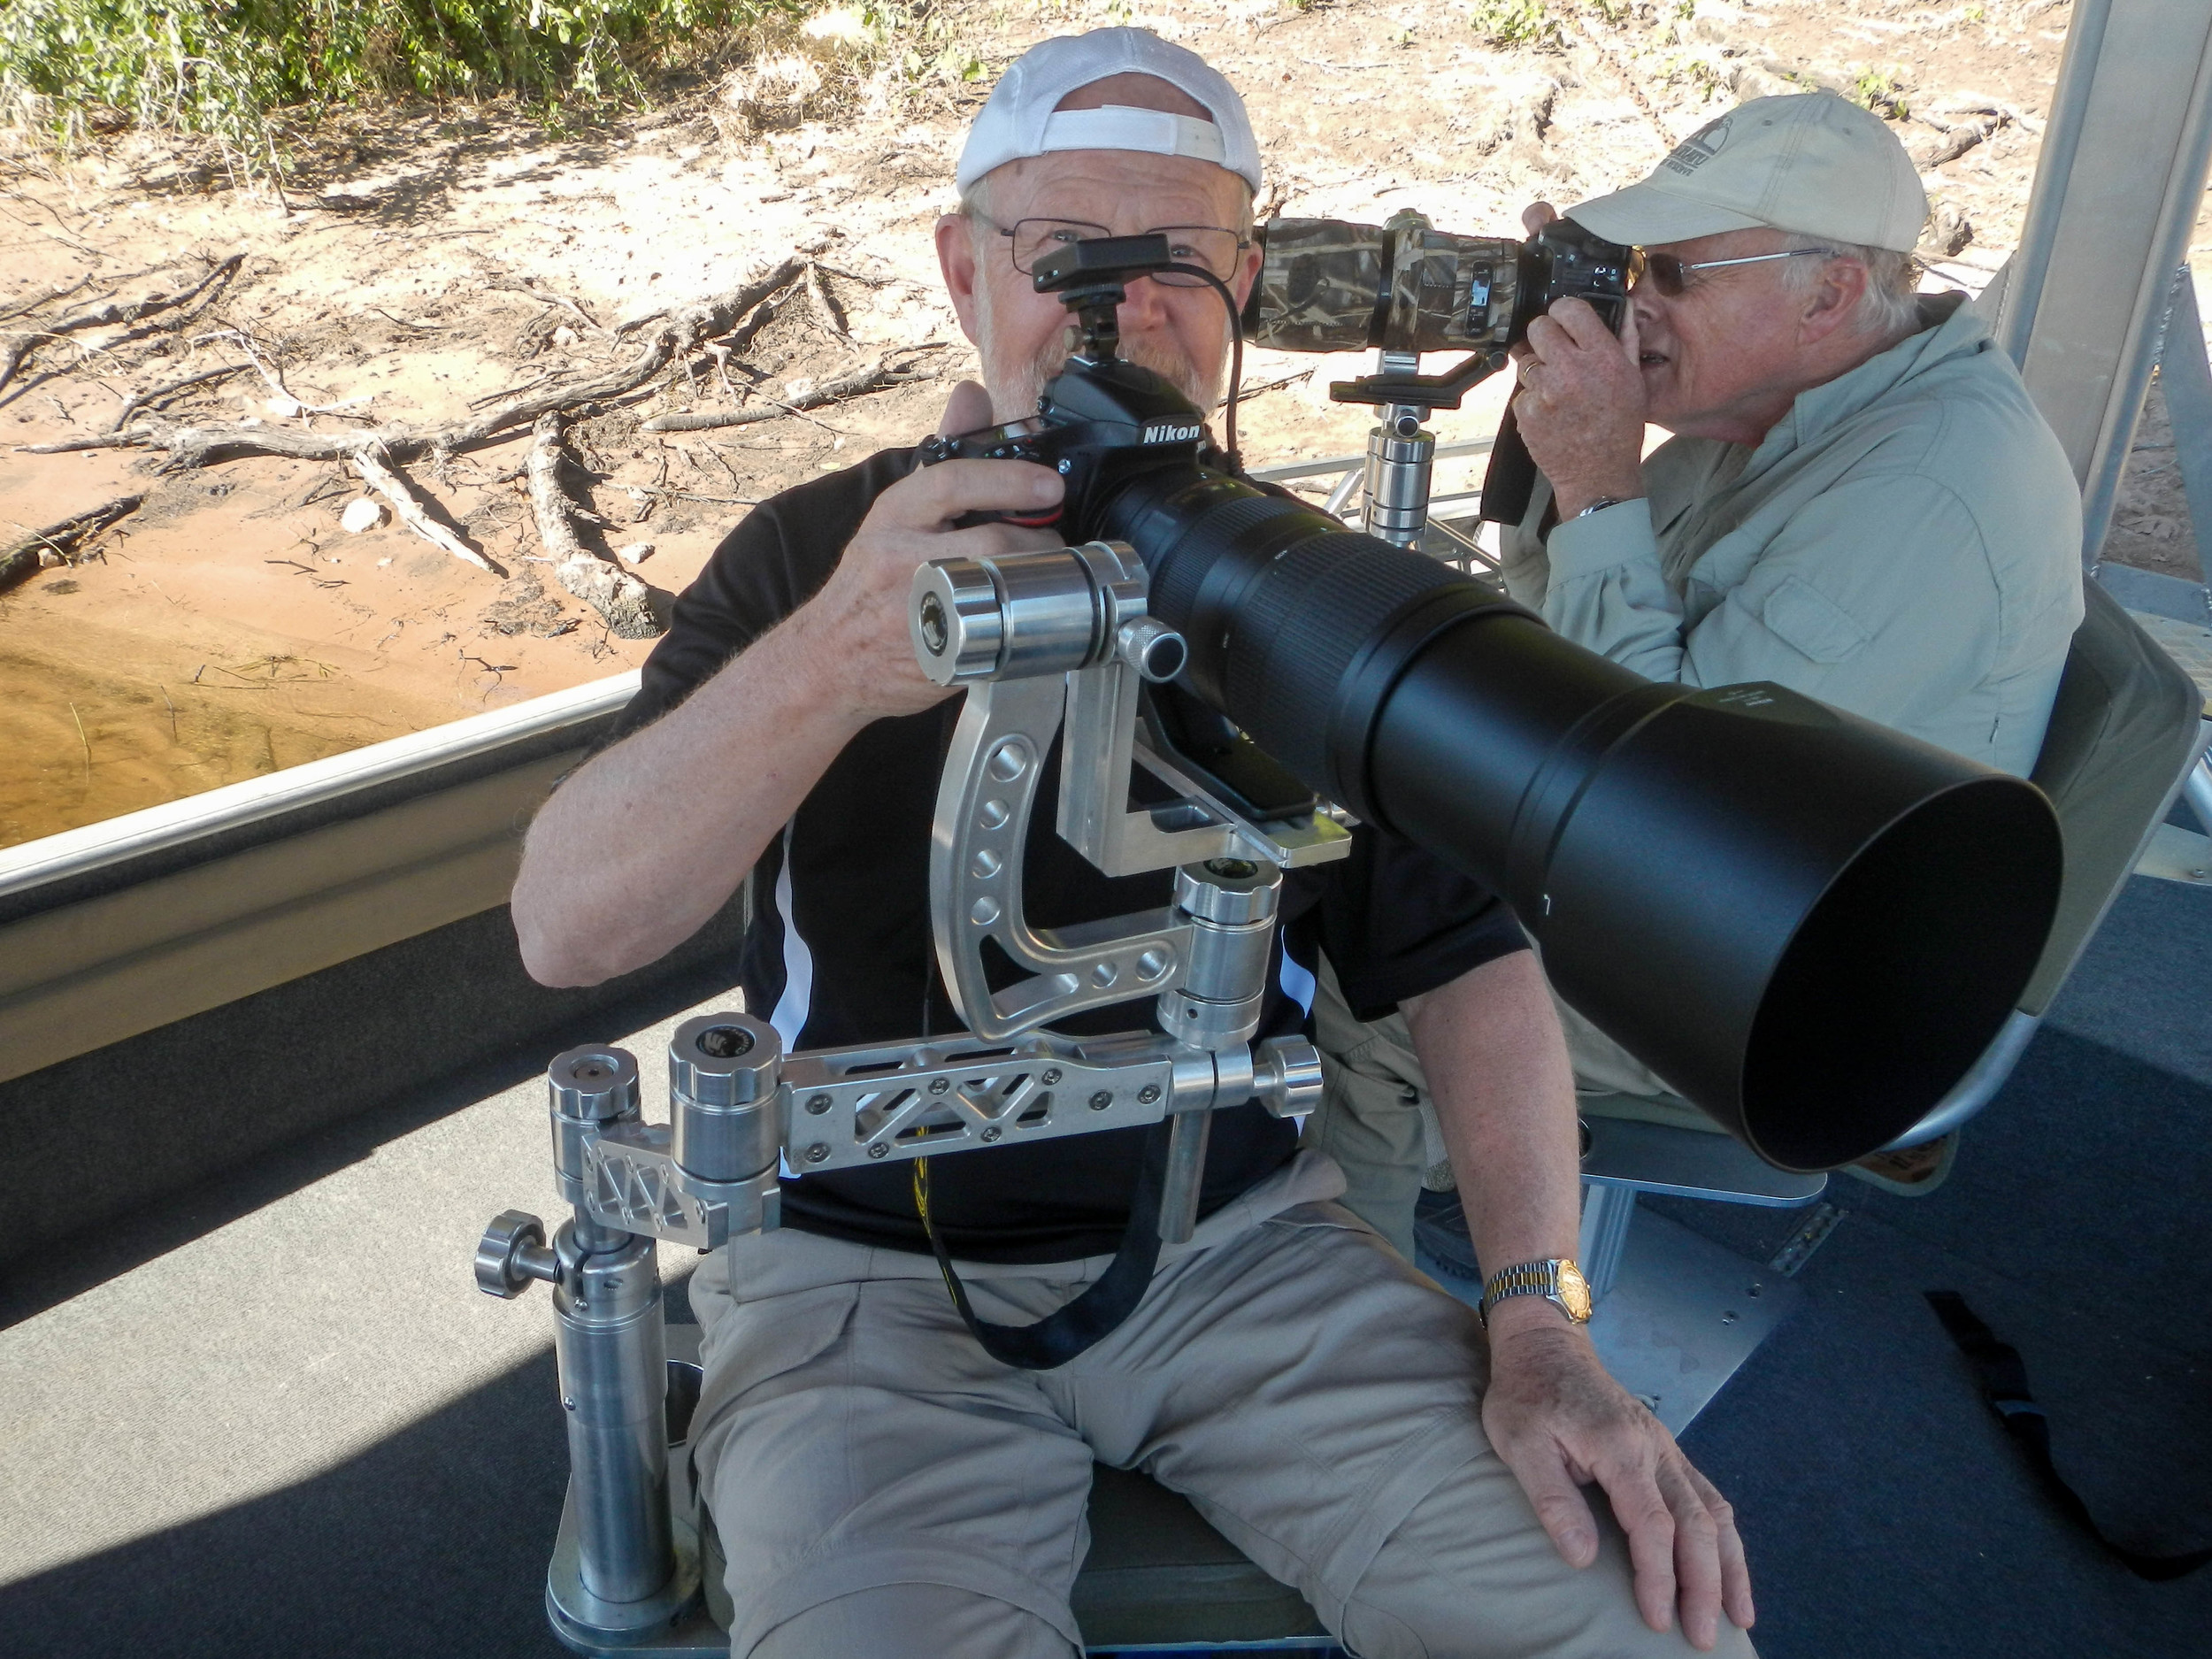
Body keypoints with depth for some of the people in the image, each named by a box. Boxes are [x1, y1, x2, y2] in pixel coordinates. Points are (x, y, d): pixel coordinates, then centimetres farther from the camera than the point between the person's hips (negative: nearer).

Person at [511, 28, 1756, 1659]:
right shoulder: (813, 554, -5)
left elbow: (1468, 959, 3)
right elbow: (565, 930, -18)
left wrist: (1542, 1326, -9)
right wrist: (827, 666, -36)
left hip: (1241, 1241, 2)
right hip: (872, 1277, -1)